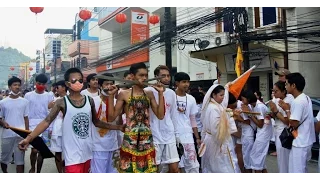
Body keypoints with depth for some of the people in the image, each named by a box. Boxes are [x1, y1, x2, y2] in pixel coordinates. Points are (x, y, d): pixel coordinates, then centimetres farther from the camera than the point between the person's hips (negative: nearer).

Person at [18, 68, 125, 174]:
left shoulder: (89, 101, 3)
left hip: (87, 152, 4)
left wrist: (118, 127, 5)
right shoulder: (62, 103, -8)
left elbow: (96, 122, 11)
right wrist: (29, 138, -24)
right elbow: (47, 121, -12)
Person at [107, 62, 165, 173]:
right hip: (130, 139, -3)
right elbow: (111, 117, -4)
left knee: (149, 169, 9)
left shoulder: (149, 94, 7)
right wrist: (111, 95, -11)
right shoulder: (124, 94, -2)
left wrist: (160, 94, -2)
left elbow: (160, 116, 1)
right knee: (128, 169, 4)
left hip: (147, 139, 3)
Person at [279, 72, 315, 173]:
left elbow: (294, 124, -21)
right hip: (306, 141, 10)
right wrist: (290, 109, 6)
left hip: (300, 143, -10)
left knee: (296, 170, -1)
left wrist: (287, 110, -11)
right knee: (302, 168, 21)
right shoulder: (306, 98, 8)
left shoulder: (297, 101, -22)